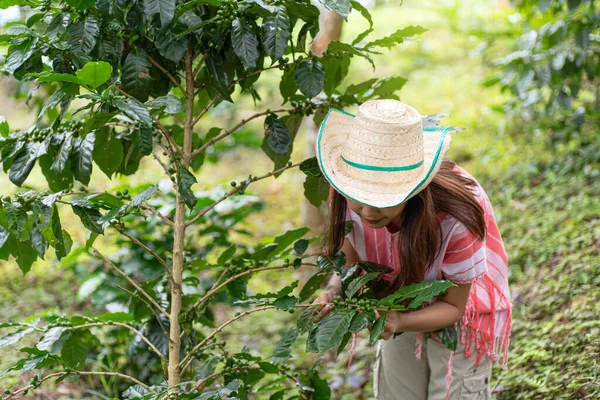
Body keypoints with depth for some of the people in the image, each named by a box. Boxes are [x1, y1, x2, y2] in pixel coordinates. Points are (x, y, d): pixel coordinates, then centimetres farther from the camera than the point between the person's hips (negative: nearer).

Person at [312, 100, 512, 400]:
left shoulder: (453, 220, -39)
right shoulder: (348, 198, -28)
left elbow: (452, 305, -24)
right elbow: (349, 265, -13)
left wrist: (399, 322, -42)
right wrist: (333, 294, -36)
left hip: (455, 314, -4)